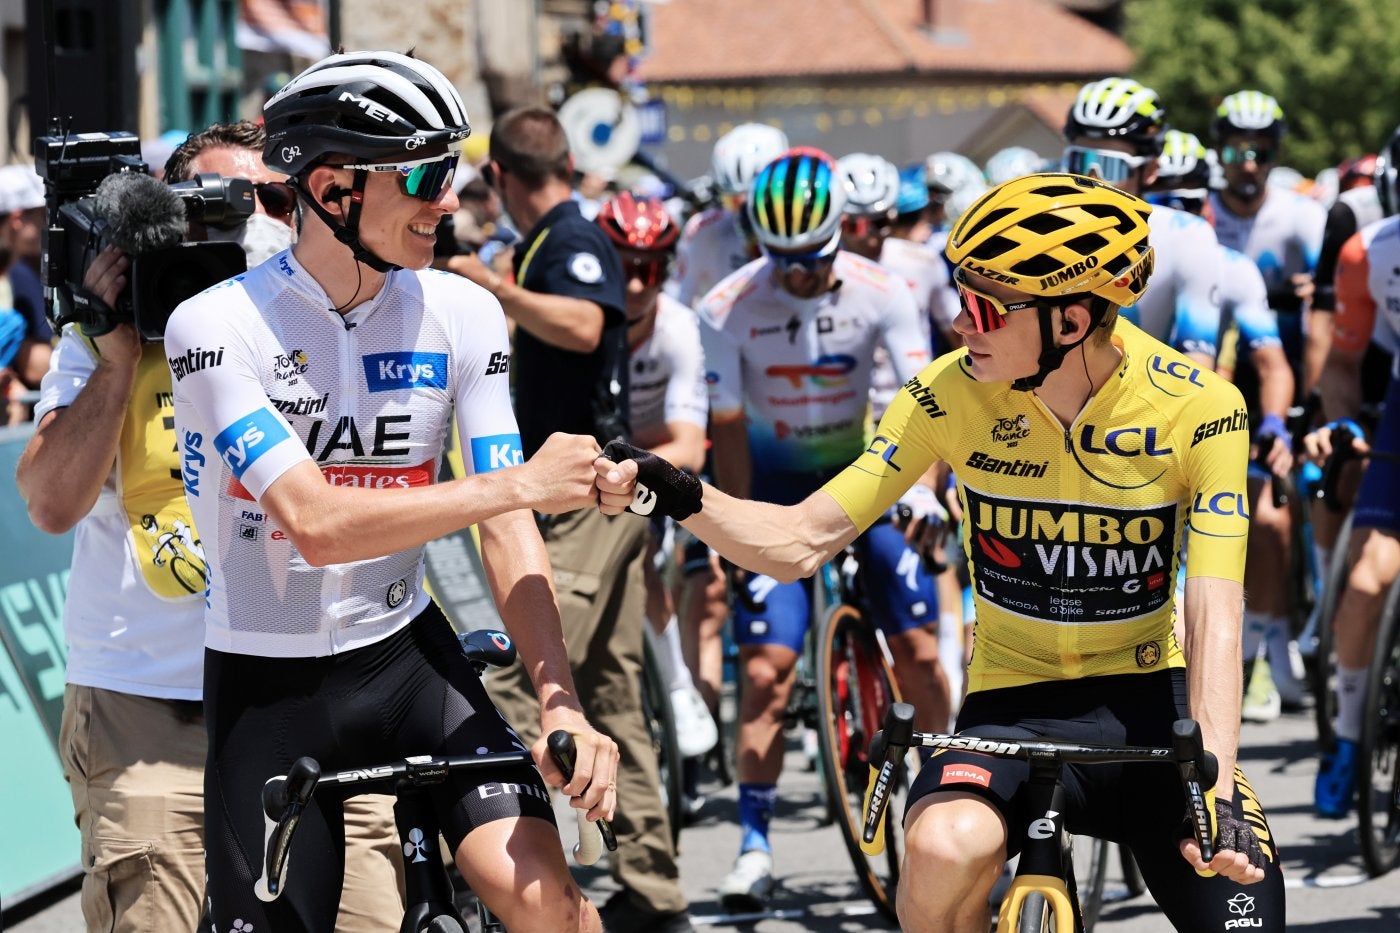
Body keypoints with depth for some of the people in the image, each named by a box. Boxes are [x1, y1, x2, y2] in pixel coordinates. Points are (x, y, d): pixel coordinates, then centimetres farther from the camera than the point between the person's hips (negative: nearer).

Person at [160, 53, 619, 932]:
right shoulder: (220, 326, -15)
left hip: (405, 655, 2)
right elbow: (316, 523, -25)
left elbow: (507, 531, -9)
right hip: (271, 688, -2)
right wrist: (521, 483, -24)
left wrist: (561, 699, -22)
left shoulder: (461, 315, -4)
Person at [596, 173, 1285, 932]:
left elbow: (1213, 615, -21)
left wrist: (1217, 794, -34)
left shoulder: (1199, 408, -15)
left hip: (1150, 701, 1)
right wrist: (675, 496, -27)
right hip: (1015, 701, 0)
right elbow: (800, 544, -9)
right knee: (946, 848, -34)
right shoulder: (955, 393, -12)